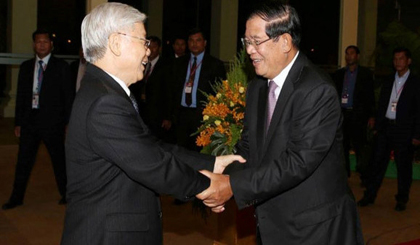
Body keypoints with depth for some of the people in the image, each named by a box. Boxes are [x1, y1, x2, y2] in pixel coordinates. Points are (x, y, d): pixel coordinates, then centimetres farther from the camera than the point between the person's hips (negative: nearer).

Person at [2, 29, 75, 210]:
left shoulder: (61, 66, 0)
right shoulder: (26, 67, 11)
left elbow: (68, 96, -2)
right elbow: (21, 96, 12)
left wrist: (68, 122, -6)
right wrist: (18, 122, 8)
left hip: (52, 121, -3)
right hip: (29, 119, 4)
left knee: (59, 160, 7)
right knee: (23, 161, 8)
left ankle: (66, 194, 24)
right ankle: (17, 198, 20)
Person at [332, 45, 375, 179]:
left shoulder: (365, 74, 4)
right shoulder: (339, 74, 12)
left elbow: (370, 96, 2)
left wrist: (371, 116, -4)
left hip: (358, 115, -3)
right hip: (342, 113, 3)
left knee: (359, 146, -6)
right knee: (343, 145, 8)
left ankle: (364, 175, 3)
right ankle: (344, 173, 18)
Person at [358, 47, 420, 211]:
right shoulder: (388, 83, 13)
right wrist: (377, 127, 8)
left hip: (404, 130, -4)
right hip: (386, 128, 4)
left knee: (403, 166, 5)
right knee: (378, 163, 5)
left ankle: (402, 200, 18)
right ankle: (369, 195, 13)